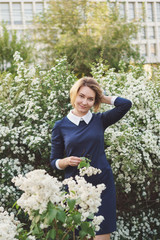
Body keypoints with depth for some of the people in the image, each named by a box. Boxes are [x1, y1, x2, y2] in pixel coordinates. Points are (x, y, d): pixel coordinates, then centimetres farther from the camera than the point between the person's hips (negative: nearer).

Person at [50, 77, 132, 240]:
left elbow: (126, 104, -8)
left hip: (102, 184, 0)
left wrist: (102, 98, 2)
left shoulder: (99, 120, 4)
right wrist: (66, 161, -12)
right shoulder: (61, 126, 3)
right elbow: (54, 162, 8)